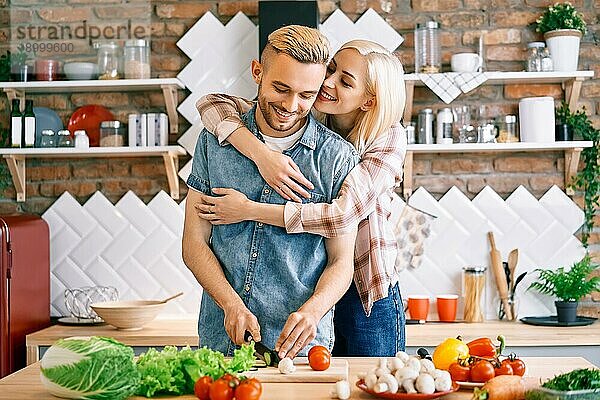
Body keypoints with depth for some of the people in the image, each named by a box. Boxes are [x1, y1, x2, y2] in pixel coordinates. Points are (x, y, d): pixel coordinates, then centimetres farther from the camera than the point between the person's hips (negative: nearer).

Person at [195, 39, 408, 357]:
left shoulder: (388, 139, -12)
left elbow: (345, 214, -25)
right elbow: (212, 103, -12)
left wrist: (248, 210, -23)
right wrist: (261, 153, -30)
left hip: (369, 299, -2)